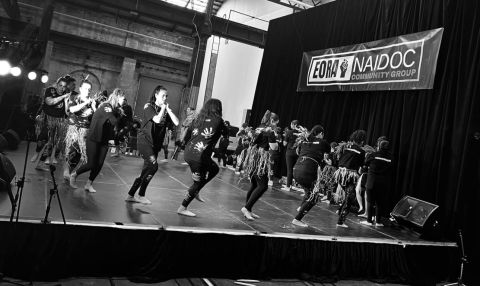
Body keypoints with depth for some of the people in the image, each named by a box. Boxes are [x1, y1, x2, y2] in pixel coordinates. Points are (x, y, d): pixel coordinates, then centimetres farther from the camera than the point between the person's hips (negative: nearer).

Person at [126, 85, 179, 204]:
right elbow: (157, 119, -22)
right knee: (153, 166, -20)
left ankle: (131, 195, 20)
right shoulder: (149, 107, -3)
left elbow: (176, 123, -4)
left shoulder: (165, 111, 11)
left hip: (155, 144, 7)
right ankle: (141, 195, -7)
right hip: (145, 140, -7)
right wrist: (163, 108, -7)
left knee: (146, 171, 8)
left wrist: (168, 108, -1)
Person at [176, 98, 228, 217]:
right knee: (198, 182, 9)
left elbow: (186, 137, 12)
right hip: (199, 156, -7)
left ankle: (194, 191, 22)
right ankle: (182, 208, 15)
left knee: (214, 169, 24)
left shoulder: (198, 119, 9)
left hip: (188, 153, 7)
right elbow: (226, 133, 11)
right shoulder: (218, 121, -6)